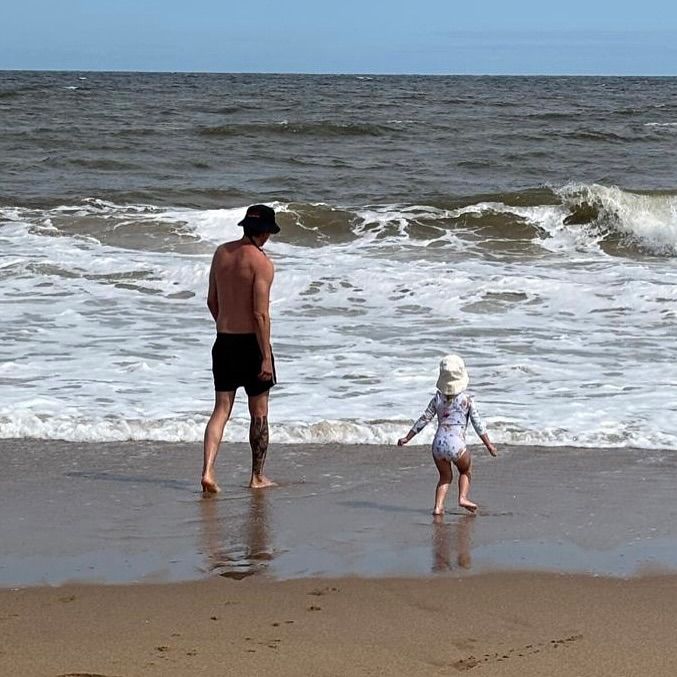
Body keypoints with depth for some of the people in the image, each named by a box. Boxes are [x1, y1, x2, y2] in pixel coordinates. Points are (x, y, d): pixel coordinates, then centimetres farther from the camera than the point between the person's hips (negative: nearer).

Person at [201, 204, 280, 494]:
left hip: (223, 341, 5)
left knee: (221, 409, 6)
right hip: (251, 342, -5)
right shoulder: (261, 262, -15)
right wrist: (266, 357, -17)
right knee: (259, 412, 10)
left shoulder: (221, 253, 6)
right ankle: (257, 476, 18)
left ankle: (208, 471, -11)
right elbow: (260, 313, -19)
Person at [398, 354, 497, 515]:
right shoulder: (467, 398, -1)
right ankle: (463, 497, 7)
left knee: (445, 476, 22)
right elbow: (477, 424, -1)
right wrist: (489, 445, 5)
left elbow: (424, 420, 9)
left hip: (438, 444, 3)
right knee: (465, 470, 26)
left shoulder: (438, 397, 7)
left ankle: (438, 506, 7)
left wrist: (407, 438, 18)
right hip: (456, 445, -3)